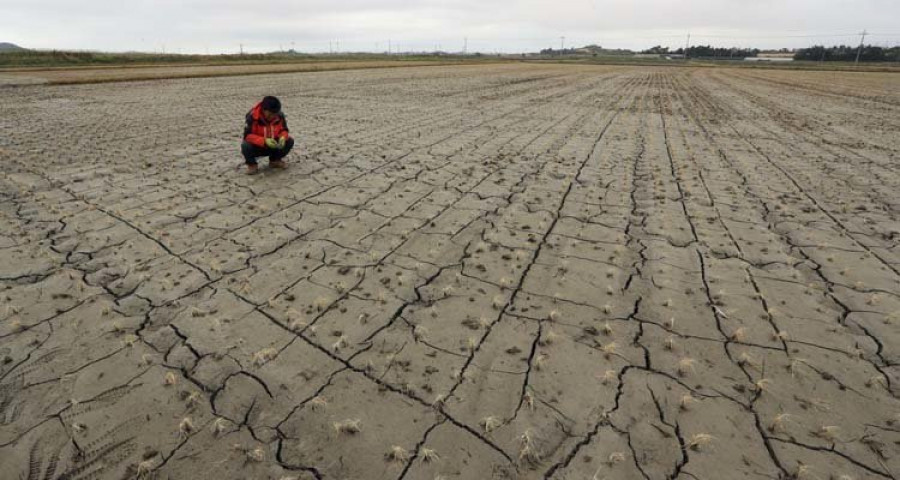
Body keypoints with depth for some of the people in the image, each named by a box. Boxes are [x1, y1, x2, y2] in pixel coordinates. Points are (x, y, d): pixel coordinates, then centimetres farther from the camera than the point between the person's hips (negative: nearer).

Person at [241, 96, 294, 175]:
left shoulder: (280, 116, -12)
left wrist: (283, 137, -27)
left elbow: (284, 130, -1)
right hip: (256, 147, -4)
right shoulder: (252, 116, -24)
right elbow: (248, 135, -26)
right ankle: (252, 164, -1)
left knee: (290, 141, -17)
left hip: (273, 146, 4)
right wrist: (264, 141, -42)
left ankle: (275, 160, 10)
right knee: (246, 146, -36)